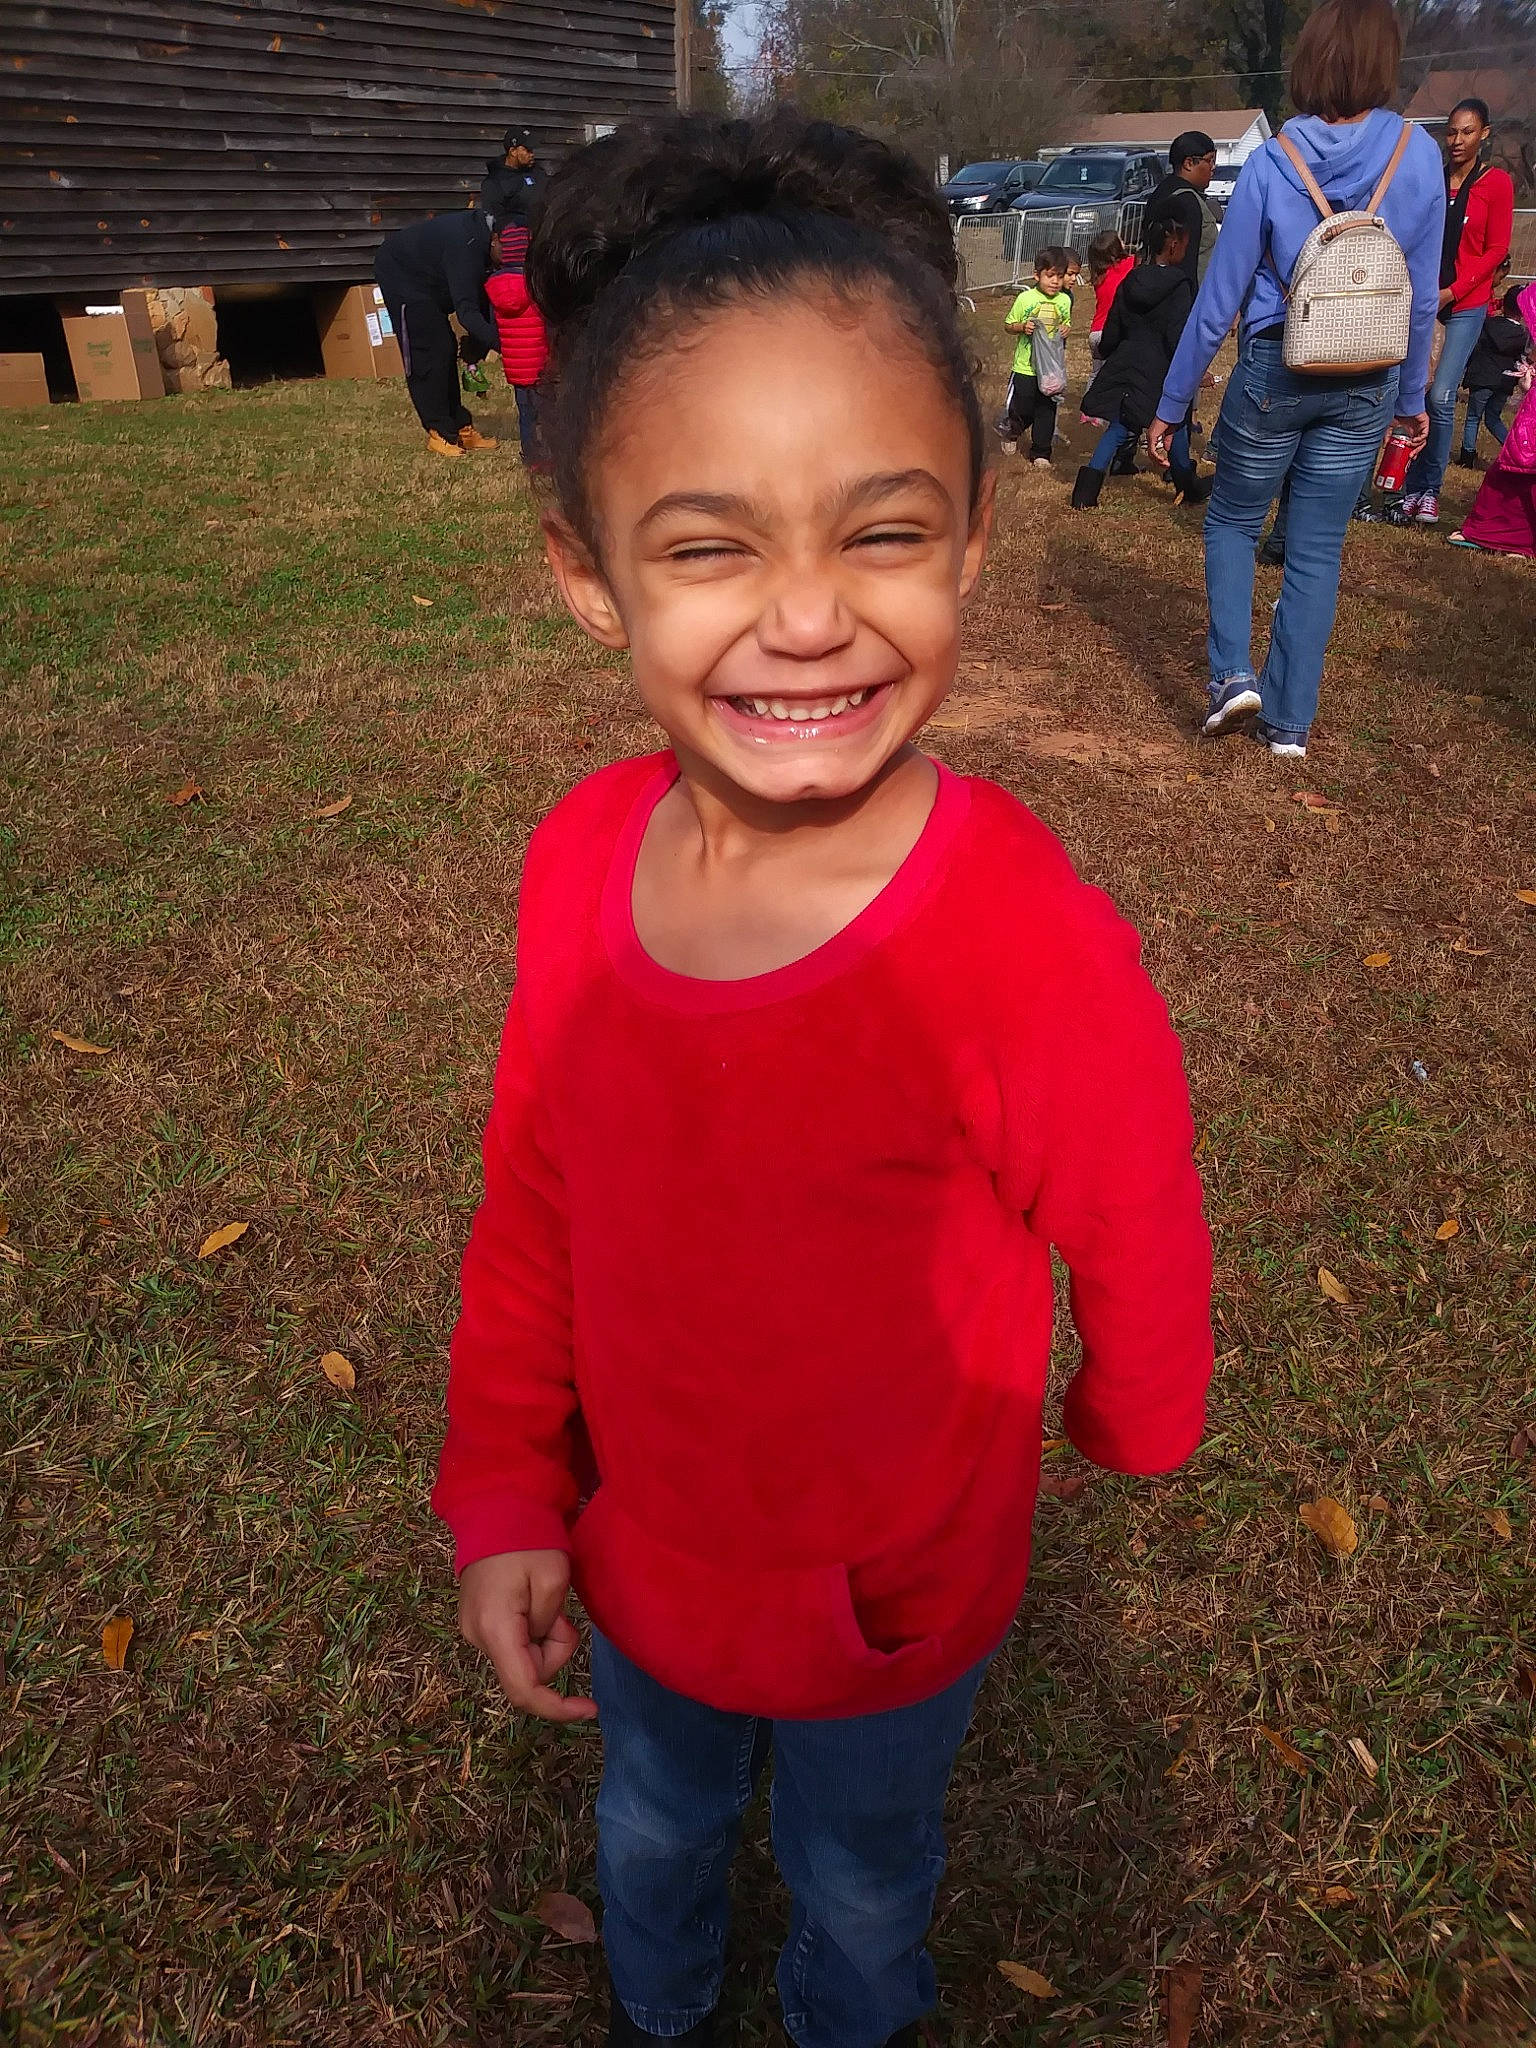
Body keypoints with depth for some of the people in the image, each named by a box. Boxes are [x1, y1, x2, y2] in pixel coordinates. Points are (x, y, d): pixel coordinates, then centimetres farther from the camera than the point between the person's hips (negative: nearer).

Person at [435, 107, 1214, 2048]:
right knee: (653, 1826, 35)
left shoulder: (1038, 957, -34)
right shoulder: (580, 861, -20)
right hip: (636, 1558, 4)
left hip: (893, 1603, -3)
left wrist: (1129, 1423, 4)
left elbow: (1142, 1265, -15)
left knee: (858, 1874, 30)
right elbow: (530, 1197, -6)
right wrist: (506, 1492, -3)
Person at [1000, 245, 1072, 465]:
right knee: (1020, 409, 5)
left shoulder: (1064, 301, 4)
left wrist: (1065, 330, -4)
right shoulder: (1025, 298, -6)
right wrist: (1022, 327, -19)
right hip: (1025, 366, -2)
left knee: (1047, 411, 5)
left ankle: (1041, 453, 16)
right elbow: (1008, 325, 2)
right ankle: (1012, 432, 36)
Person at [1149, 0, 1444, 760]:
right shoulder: (1420, 156, -3)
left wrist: (1172, 402, 2)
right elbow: (1423, 296, 2)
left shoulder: (1270, 164, -10)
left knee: (1232, 522, 19)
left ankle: (1233, 672, 1)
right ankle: (1289, 722, 13)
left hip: (1276, 373, -2)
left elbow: (1219, 299, -7)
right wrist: (1412, 397, 14)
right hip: (1366, 385, 2)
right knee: (1317, 551, 9)